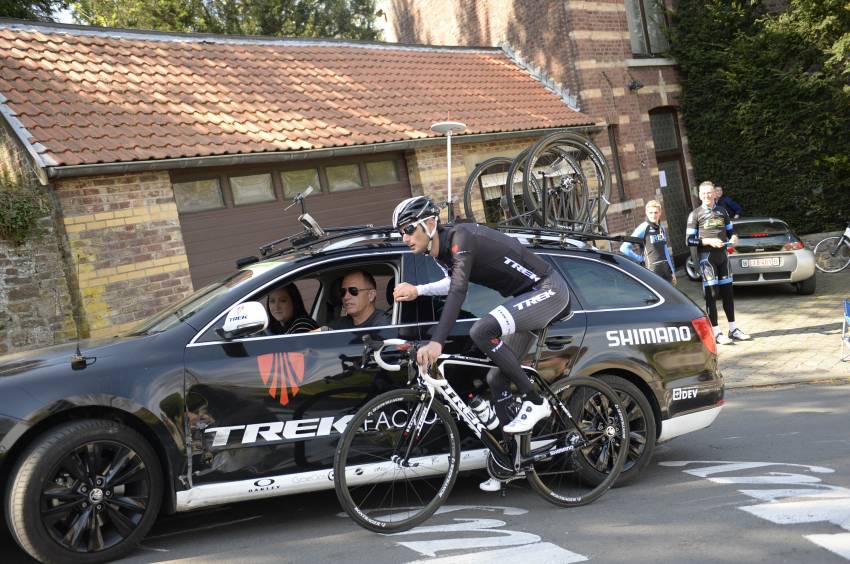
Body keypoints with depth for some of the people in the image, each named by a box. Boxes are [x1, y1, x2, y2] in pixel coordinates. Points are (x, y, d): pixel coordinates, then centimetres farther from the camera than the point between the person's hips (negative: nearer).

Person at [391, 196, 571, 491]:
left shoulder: (460, 238, -24)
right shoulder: (440, 251, 3)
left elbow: (458, 292, -37)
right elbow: (453, 283, 24)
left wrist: (436, 342, -46)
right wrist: (417, 291, 9)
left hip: (548, 290, -10)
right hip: (528, 298, 10)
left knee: (482, 331, -31)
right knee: (498, 379, 8)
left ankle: (534, 401, -16)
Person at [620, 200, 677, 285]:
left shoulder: (662, 229, 11)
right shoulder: (643, 228, -9)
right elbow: (624, 248, -13)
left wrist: (672, 271, 19)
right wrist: (640, 259, -7)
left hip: (666, 268, 7)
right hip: (652, 269, -7)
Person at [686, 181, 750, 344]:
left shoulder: (722, 211, 12)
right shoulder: (695, 215, -3)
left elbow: (730, 231, 21)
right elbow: (690, 240, -6)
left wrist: (734, 237, -3)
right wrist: (709, 241, -19)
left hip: (722, 255, 5)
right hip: (707, 257, -5)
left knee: (727, 292, 10)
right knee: (710, 294, -6)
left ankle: (733, 329, 19)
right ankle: (716, 333, -5)